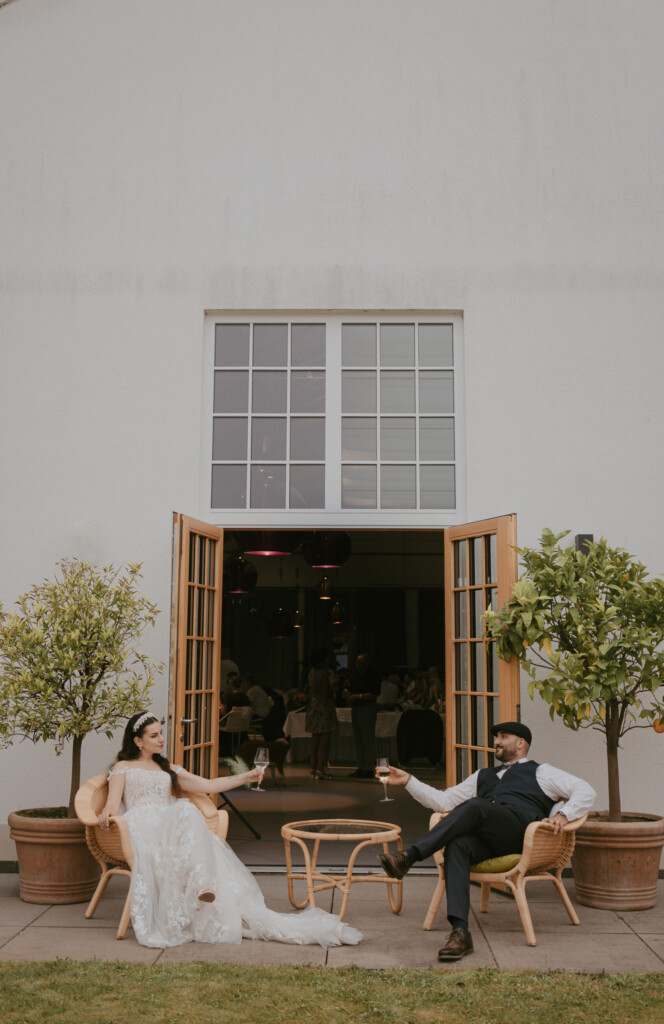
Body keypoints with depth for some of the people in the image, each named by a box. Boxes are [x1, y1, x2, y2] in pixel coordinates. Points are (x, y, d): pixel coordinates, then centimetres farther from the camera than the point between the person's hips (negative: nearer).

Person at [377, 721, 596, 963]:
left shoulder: (540, 772, 25)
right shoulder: (483, 776, 39)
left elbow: (586, 791, 13)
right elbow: (442, 801, 32)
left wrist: (563, 814, -7)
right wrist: (408, 781, 24)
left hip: (520, 829, -4)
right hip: (484, 838, 4)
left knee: (474, 806, -34)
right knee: (457, 846, -33)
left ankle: (409, 856, -43)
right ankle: (460, 933, -42)